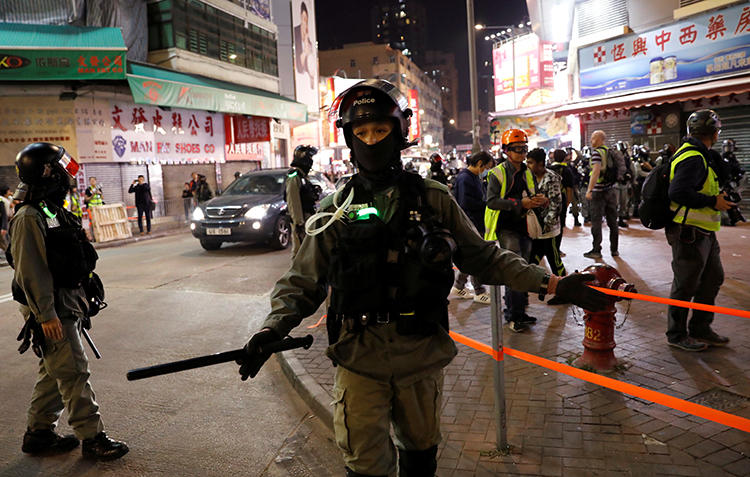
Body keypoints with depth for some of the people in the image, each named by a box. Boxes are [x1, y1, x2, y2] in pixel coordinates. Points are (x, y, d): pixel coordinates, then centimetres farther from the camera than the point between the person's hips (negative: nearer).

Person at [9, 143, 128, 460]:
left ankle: (39, 433, 30)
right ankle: (92, 437, 5)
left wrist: (78, 302, 23)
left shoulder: (53, 211, 14)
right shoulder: (28, 218, -17)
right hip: (51, 309, -10)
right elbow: (30, 272, -21)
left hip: (67, 303, 10)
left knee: (55, 372, 17)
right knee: (73, 372, -4)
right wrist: (46, 315, -22)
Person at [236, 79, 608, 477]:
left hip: (422, 356, 1)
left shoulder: (433, 199, -1)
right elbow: (303, 281, 1)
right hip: (360, 360, -1)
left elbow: (483, 257, 4)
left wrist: (551, 283, -2)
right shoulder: (337, 208, -1)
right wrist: (273, 328, -15)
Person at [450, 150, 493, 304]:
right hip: (470, 224, -10)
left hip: (477, 223, 10)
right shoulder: (465, 178, -16)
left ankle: (458, 287, 27)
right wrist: (485, 204, -16)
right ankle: (480, 292, 7)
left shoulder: (474, 177, 15)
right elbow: (465, 202, -23)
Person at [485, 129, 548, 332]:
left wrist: (540, 201, -3)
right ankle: (514, 316, -9)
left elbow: (534, 197, 23)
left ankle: (512, 310, 24)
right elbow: (492, 201, -17)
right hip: (506, 228, -7)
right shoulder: (497, 173, -6)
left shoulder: (528, 174, 15)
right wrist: (520, 203, -25)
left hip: (524, 228, 7)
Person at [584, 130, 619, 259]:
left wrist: (589, 190, -23)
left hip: (599, 191, -7)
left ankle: (596, 250, 1)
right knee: (612, 221, 11)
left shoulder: (597, 152, -11)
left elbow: (596, 171, -22)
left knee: (596, 221, -1)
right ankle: (614, 249, 16)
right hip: (612, 189, 7)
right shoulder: (610, 152, 12)